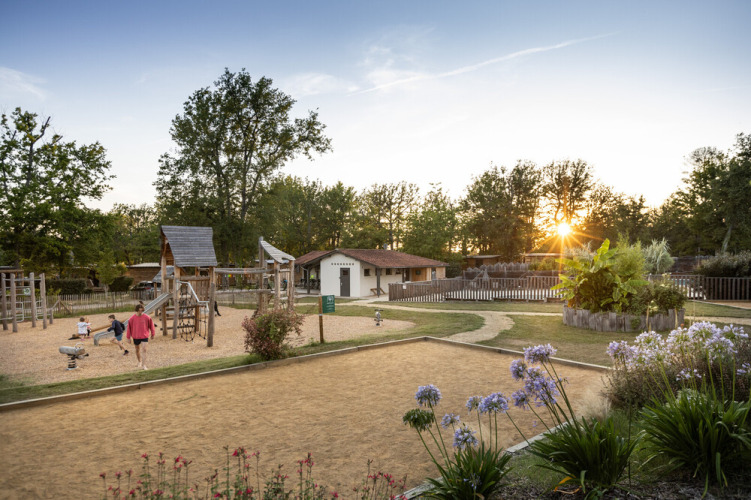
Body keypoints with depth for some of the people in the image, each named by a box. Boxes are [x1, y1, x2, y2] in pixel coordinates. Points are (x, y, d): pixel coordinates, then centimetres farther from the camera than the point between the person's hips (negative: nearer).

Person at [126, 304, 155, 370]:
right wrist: (128, 338, 3)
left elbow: (151, 325, 4)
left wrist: (153, 334, 10)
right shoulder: (132, 318, -8)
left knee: (144, 350, -10)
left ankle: (144, 365, -8)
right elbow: (129, 328, 0)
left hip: (144, 336, -2)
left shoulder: (147, 317, -9)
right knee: (137, 350, 17)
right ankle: (139, 362, 39)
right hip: (136, 337, 2)